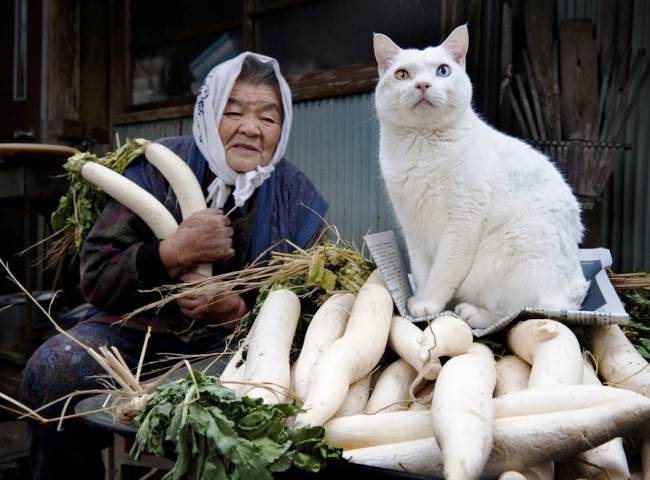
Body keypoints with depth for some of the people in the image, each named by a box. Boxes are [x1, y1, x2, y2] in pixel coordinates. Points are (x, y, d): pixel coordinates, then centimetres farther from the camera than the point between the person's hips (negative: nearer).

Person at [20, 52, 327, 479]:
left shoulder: (299, 199, -2)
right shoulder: (157, 168, -5)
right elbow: (96, 280, -7)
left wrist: (238, 309, -20)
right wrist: (175, 252, -25)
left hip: (237, 341, 1)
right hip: (141, 330, 0)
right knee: (52, 372, -26)